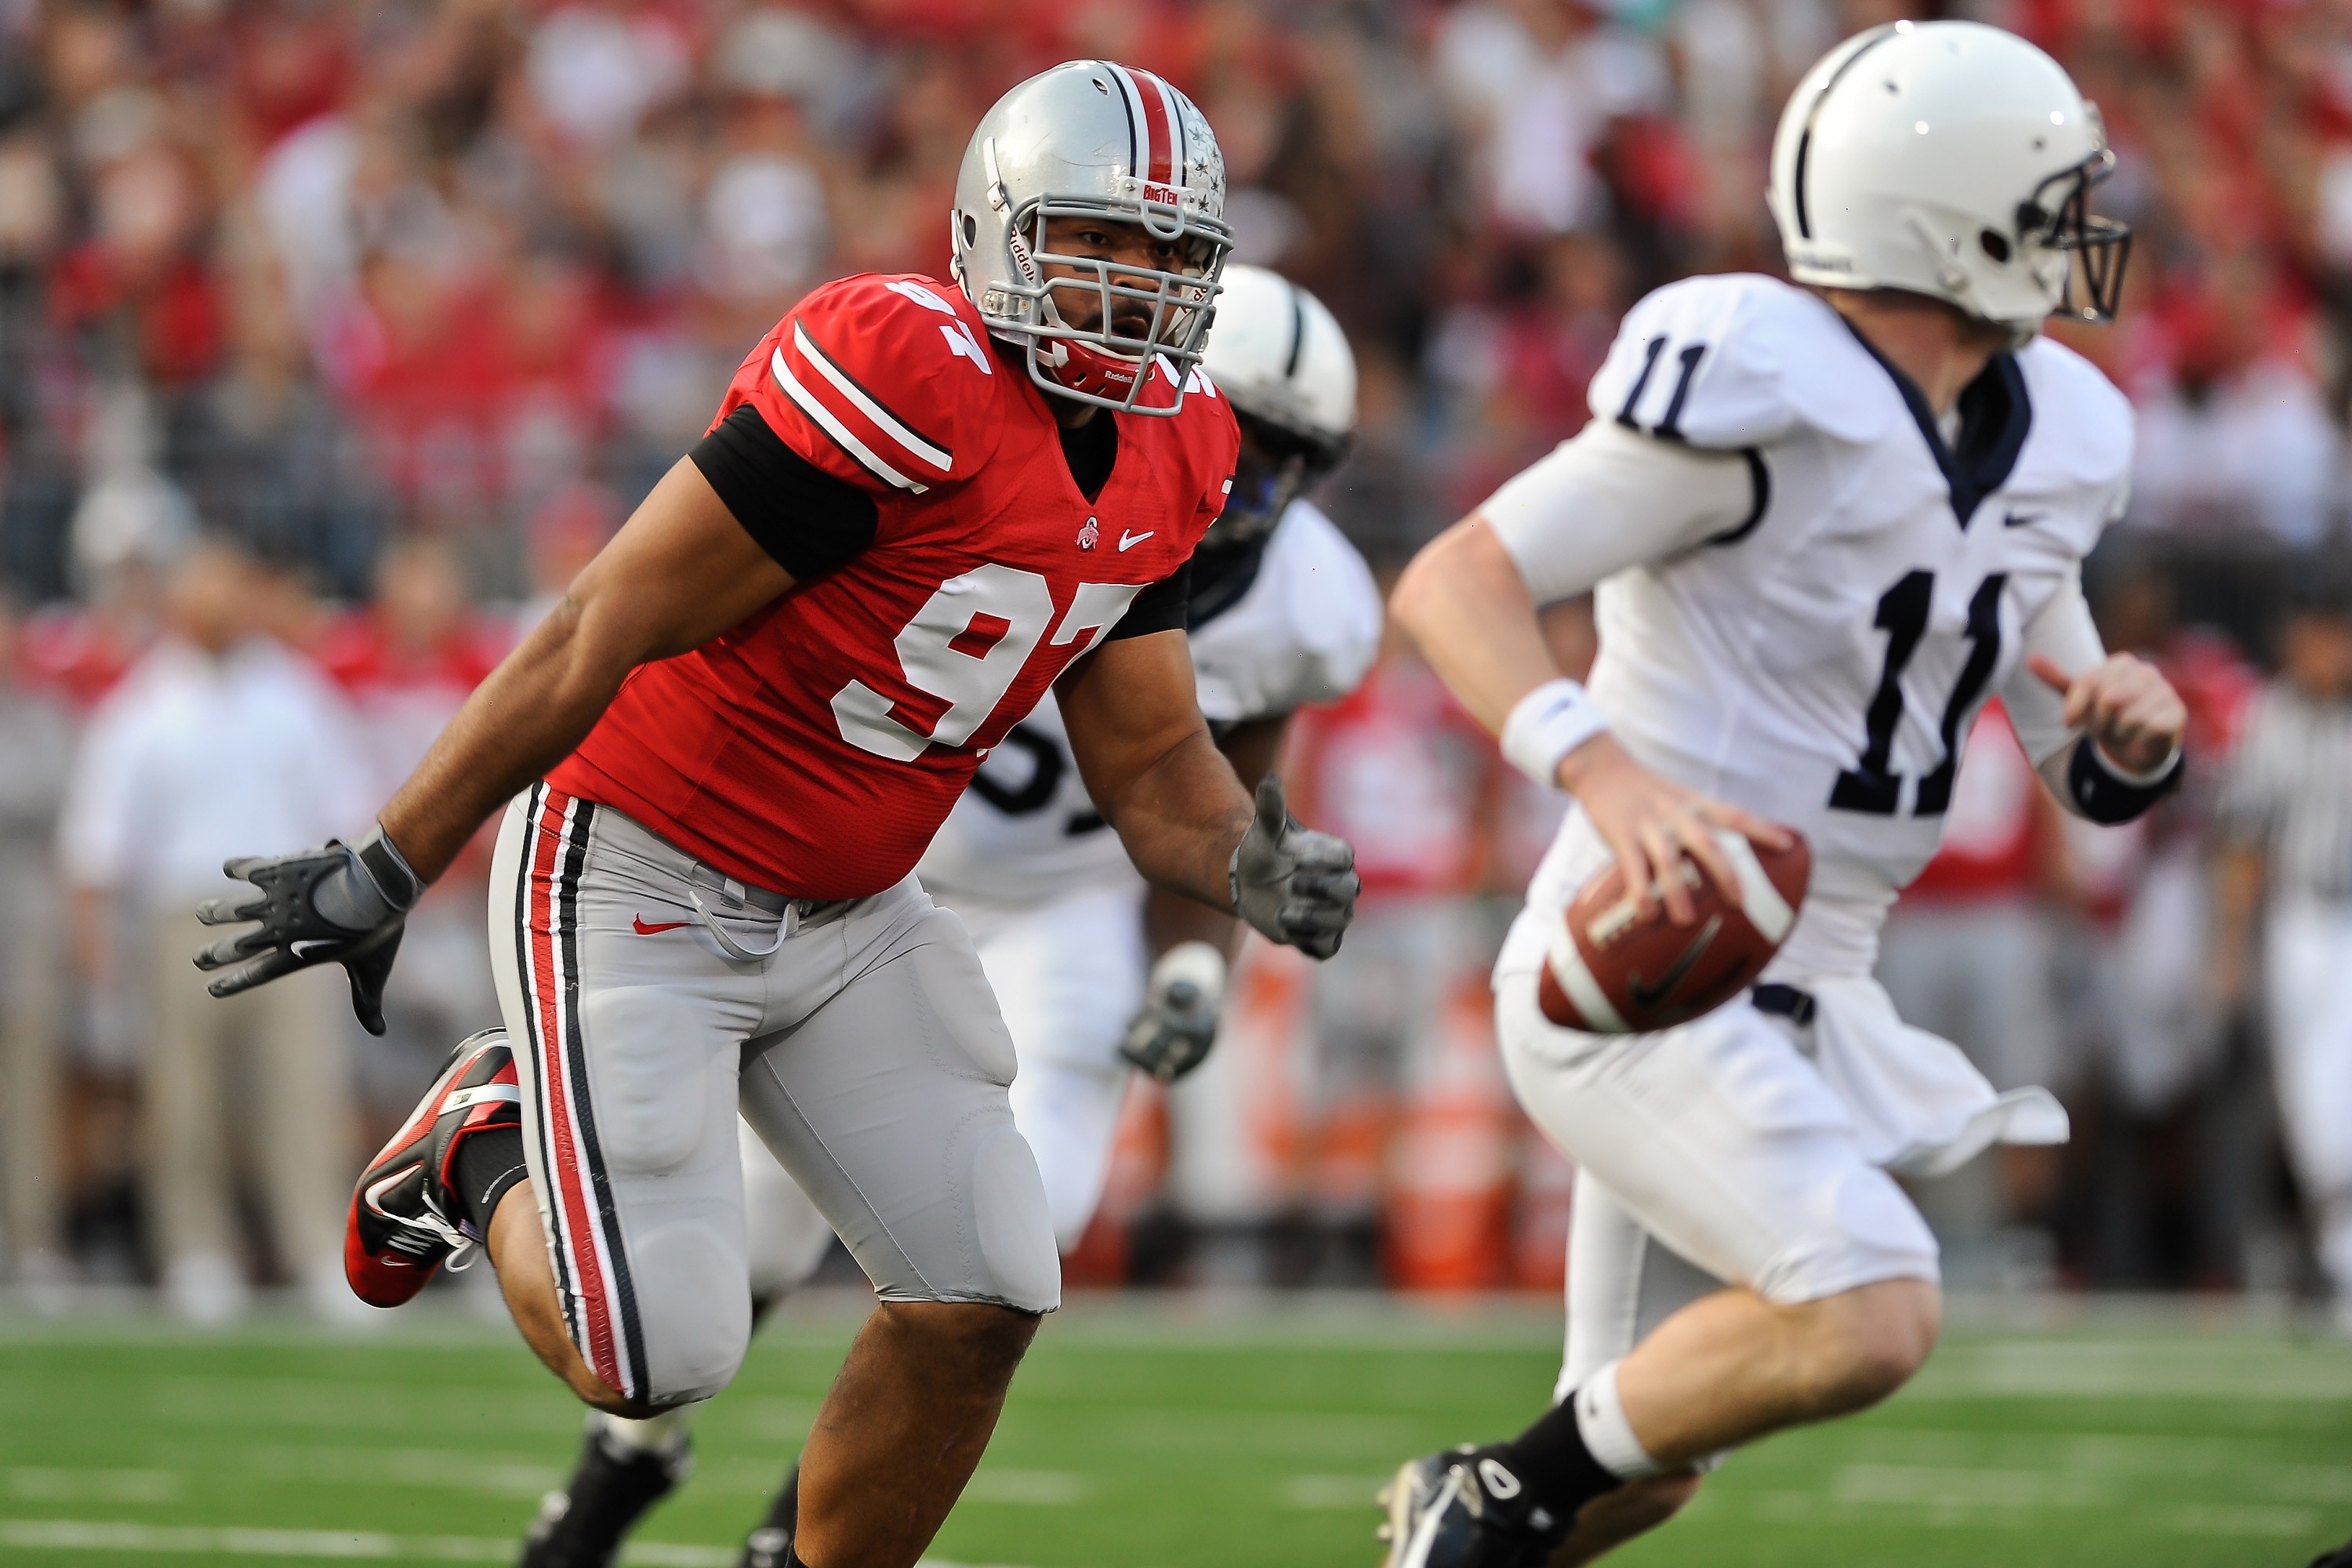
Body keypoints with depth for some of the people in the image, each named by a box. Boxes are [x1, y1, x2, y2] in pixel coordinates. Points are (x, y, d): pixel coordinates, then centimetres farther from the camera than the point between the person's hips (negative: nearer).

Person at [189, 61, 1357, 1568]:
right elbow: (608, 630, -23)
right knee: (655, 1360, -14)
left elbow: (1150, 763, 9)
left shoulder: (1170, 459, 0)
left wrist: (1251, 864, -15)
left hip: (849, 914, 8)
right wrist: (388, 872, -20)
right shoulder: (905, 376, -26)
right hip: (639, 880, -8)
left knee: (983, 1302, -3)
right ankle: (491, 1150, 18)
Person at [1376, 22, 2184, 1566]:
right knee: (1871, 1316, -25)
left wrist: (2135, 729, -7)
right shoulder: (1758, 402, -17)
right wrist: (1609, 776, -34)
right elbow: (1452, 583, -19)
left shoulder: (2043, 447, 9)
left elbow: (2090, 771, 18)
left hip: (1813, 999, 9)